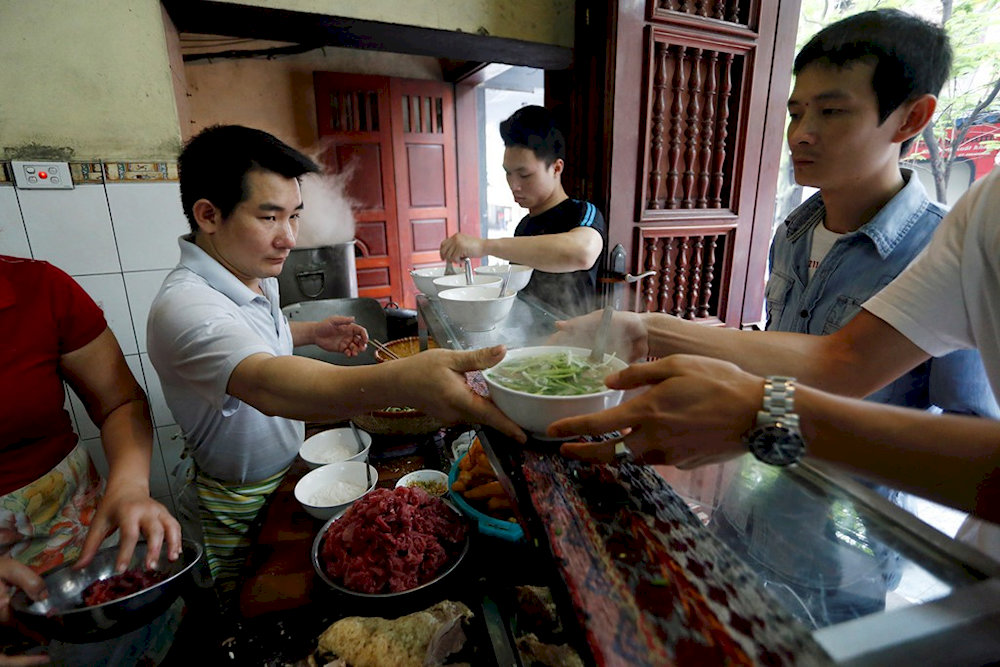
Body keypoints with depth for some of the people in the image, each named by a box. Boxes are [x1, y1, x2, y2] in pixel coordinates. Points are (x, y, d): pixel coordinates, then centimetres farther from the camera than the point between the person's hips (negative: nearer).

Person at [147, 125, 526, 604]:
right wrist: (401, 381, -69)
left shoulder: (254, 275, -1)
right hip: (241, 513, -8)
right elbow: (267, 384, -53)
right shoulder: (186, 305, -33)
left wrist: (311, 332, 4)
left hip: (288, 469, 8)